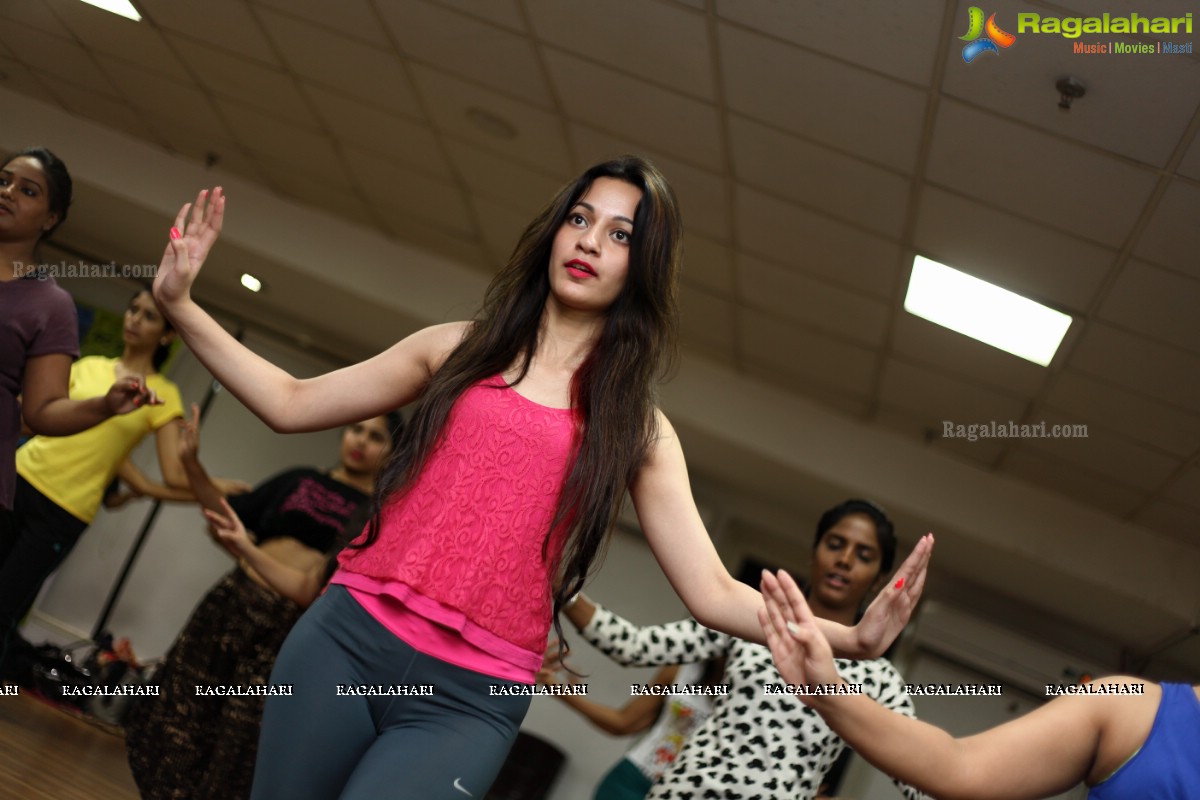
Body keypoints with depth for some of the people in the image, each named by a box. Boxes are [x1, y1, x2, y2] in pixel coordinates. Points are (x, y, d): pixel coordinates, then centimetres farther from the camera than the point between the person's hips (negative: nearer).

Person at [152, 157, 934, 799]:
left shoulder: (635, 429, 6)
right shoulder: (458, 350, 10)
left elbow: (712, 592, 1)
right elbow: (292, 404, 14)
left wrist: (851, 636, -14)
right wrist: (181, 304, 6)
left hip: (468, 703, -2)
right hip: (347, 638, 2)